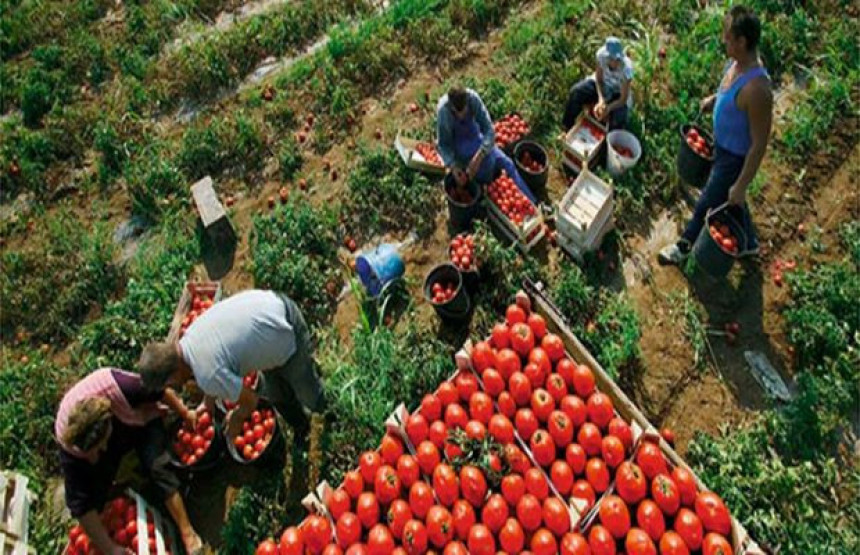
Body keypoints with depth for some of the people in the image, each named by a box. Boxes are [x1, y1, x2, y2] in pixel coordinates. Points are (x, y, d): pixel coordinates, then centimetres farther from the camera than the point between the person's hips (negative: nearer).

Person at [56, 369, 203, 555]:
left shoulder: (119, 387, -44)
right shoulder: (67, 441, -34)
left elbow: (159, 392, -22)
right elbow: (80, 502, -29)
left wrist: (185, 413, -7)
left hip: (142, 420, -2)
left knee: (158, 468, -22)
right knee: (94, 489, -18)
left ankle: (188, 532, -13)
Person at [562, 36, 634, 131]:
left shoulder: (626, 68, -33)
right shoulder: (601, 54, -27)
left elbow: (623, 99, -25)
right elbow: (599, 79, -11)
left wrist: (608, 108, -43)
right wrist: (601, 100, -27)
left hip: (618, 94, -3)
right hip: (601, 85, 3)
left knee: (618, 119, -30)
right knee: (575, 92, -21)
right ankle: (567, 129, -7)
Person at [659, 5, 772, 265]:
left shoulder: (756, 88, -37)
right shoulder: (736, 62, -10)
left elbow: (759, 144, -29)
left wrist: (741, 185, -24)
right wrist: (715, 98, 2)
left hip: (736, 158, -9)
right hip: (722, 146, 9)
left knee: (707, 204, 14)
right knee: (728, 200, 28)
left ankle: (685, 246, 41)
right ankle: (748, 243, 52)